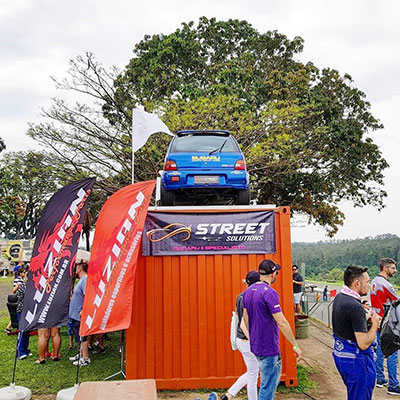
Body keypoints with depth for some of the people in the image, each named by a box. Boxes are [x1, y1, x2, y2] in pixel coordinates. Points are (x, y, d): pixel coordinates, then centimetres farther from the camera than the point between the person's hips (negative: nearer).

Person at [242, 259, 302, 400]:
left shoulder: (248, 291, 6)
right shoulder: (270, 293, -20)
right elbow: (281, 322, -21)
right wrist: (295, 346, -14)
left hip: (255, 345, 9)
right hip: (268, 347, -8)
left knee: (274, 378, 24)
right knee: (268, 386, 2)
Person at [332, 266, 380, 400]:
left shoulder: (339, 297, 3)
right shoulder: (355, 307, -26)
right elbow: (364, 344, -26)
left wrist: (366, 319, 7)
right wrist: (374, 324, -12)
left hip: (339, 353, 9)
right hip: (355, 359, -9)